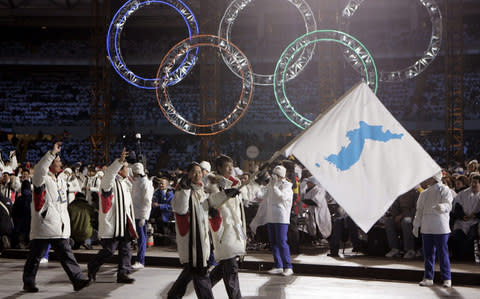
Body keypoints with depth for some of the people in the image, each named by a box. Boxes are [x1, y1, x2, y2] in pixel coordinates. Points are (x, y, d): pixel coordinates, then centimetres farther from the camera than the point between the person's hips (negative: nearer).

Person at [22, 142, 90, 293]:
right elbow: (39, 169, -32)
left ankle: (78, 280, -1)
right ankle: (28, 282, 18)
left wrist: (66, 224, 21)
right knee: (36, 256, 5)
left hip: (59, 229, 7)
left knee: (66, 254, 2)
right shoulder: (42, 179, -6)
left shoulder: (61, 182, 19)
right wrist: (52, 153, -33)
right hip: (43, 227, -6)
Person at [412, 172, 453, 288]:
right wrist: (416, 226, 15)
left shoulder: (444, 190, -1)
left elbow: (448, 206, -15)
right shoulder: (424, 194, 16)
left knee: (443, 253, -4)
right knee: (428, 253, 8)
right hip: (426, 228, 5)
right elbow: (419, 210, 19)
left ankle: (447, 279, 4)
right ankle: (428, 278, 16)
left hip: (441, 228, -5)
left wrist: (441, 207, -38)